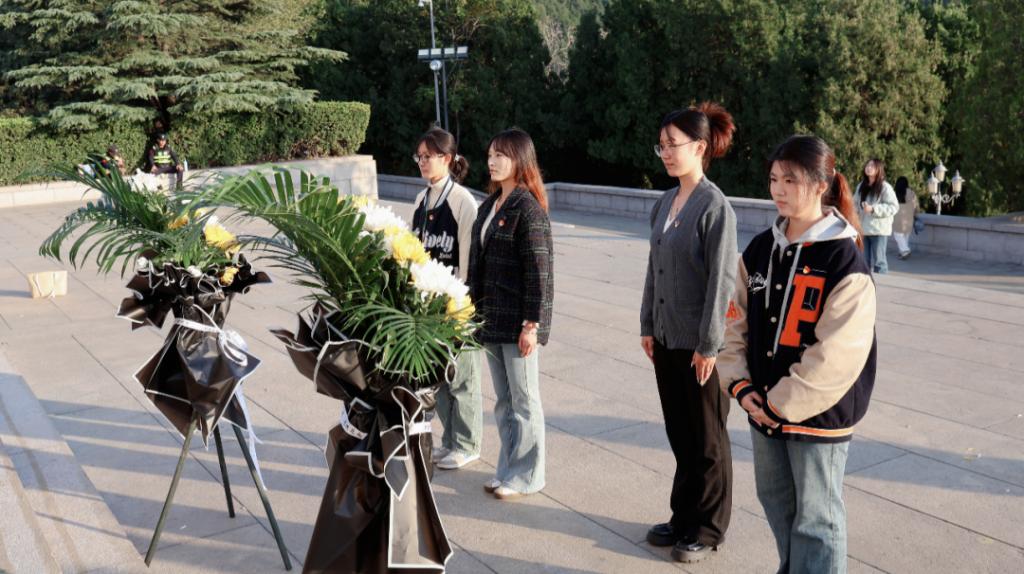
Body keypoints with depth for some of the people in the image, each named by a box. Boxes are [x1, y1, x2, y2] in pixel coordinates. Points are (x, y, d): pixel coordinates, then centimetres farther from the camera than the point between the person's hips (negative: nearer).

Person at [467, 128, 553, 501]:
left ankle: (526, 476, 18)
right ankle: (508, 469, 29)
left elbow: (539, 270, -17)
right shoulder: (489, 205, 12)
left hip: (517, 322, -8)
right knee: (503, 400, 17)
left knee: (523, 400, 5)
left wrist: (532, 323, -18)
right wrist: (474, 308, 14)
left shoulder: (528, 209, -14)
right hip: (490, 317, 8)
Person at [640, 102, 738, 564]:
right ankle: (684, 517, 32)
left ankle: (707, 529, 24)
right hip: (667, 337, 7)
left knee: (706, 439, 9)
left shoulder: (715, 206, -15)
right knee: (679, 433, 17)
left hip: (699, 343, -7)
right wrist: (647, 326, 12)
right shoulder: (664, 203, 7)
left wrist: (708, 345, -17)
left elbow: (721, 280, -17)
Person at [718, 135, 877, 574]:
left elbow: (835, 355, -20)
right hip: (763, 409, 7)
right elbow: (736, 322, 7)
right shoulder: (760, 249, 4)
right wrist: (741, 386, -5)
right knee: (777, 505, 22)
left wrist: (781, 405, -16)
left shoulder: (845, 262, -16)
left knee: (816, 520, 7)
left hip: (818, 416, -6)